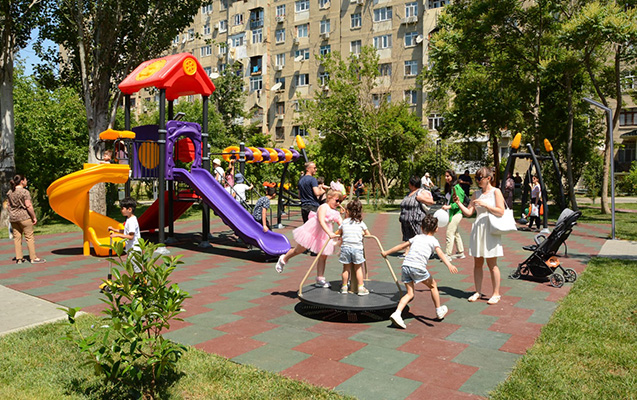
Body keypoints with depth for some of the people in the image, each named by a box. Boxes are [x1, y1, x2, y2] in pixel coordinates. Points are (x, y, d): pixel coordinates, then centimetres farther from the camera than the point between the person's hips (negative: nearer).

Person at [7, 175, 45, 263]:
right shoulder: (24, 192, -12)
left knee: (17, 238, 10)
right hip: (24, 217, -7)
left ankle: (19, 258, 14)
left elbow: (9, 206, 13)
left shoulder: (10, 192, 9)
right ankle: (33, 258, 0)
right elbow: (28, 206, -15)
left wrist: (11, 216, 20)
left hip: (13, 218, 7)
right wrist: (34, 217, -10)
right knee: (29, 237, -1)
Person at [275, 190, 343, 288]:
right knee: (298, 250, 9)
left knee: (323, 257, 4)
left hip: (324, 235, 7)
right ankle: (283, 259, 36)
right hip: (312, 231, -7)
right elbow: (321, 222, -37)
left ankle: (320, 280, 13)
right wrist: (329, 233, -49)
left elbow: (342, 224, -4)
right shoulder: (323, 207, -23)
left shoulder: (336, 212, 1)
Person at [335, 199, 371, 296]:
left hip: (345, 247, 1)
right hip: (357, 247, -1)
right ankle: (361, 288, 13)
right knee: (358, 268, 9)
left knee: (346, 268, 11)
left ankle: (344, 287, 19)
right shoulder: (361, 223, 6)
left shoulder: (344, 222, 8)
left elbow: (338, 233, 17)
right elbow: (368, 235, 9)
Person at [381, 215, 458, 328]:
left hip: (406, 265, 4)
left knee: (410, 293, 9)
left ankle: (397, 313, -10)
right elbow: (440, 253, -7)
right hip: (418, 267, -4)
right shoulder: (433, 240, 11)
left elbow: (401, 246, 29)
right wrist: (449, 265, -21)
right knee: (433, 286, 20)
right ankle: (439, 311, 31)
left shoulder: (417, 237, 25)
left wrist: (386, 252, 39)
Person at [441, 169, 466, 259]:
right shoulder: (450, 187, 12)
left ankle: (448, 254, -3)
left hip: (456, 214, -10)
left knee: (450, 234, -8)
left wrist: (448, 207, -27)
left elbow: (459, 202, -20)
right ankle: (460, 252, 27)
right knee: (456, 233, 17)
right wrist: (446, 205, 8)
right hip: (452, 214, 10)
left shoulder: (456, 188, -16)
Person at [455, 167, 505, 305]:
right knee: (477, 263, 8)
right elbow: (468, 212, 9)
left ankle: (496, 293, 12)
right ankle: (478, 292, 19)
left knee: (492, 264, 0)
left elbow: (501, 212, -12)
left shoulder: (496, 192, -2)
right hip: (477, 230, 5)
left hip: (490, 231, -5)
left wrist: (485, 204, -18)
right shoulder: (476, 193, 12)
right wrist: (459, 203, -4)